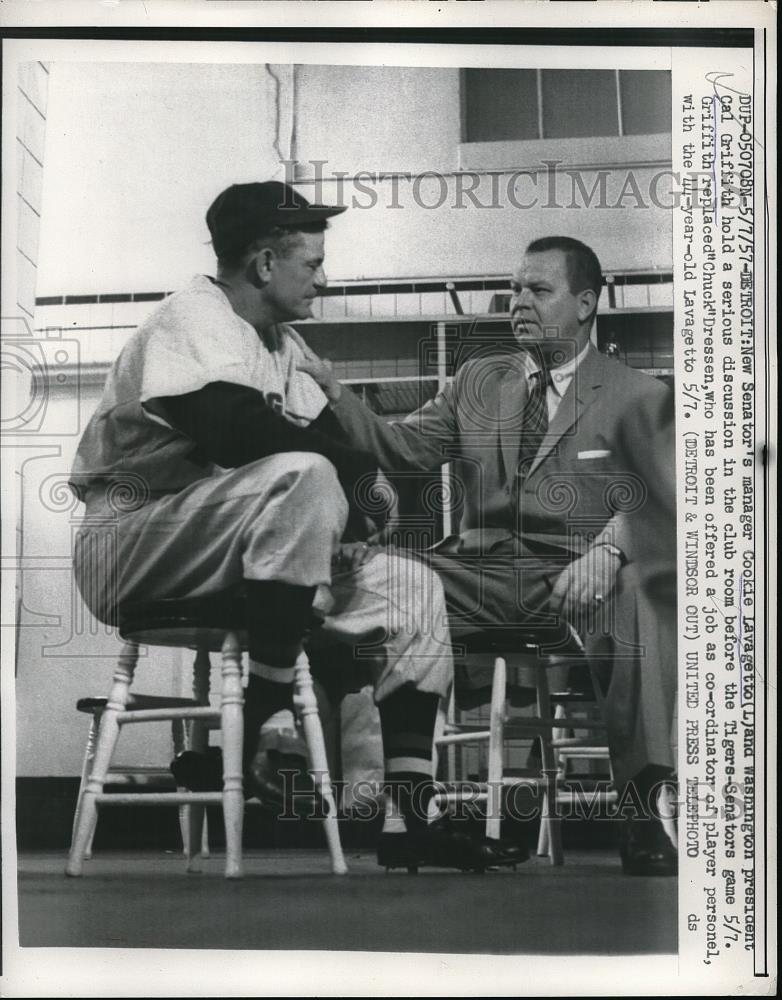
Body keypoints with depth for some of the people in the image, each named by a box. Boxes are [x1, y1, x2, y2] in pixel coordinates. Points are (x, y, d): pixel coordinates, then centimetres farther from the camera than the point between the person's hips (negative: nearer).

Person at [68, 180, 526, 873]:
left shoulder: (280, 344, 17)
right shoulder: (195, 316, -12)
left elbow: (331, 439, 14)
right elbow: (236, 432, -28)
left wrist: (348, 525, -7)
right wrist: (361, 471, -16)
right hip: (127, 548, -9)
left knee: (416, 591, 0)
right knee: (302, 477, -34)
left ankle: (409, 817, -8)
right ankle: (258, 732, -30)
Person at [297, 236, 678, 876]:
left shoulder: (635, 397, 10)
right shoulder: (478, 381, 22)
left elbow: (650, 502, -4)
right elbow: (403, 450, 11)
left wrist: (607, 550, -26)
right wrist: (334, 394, -6)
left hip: (574, 581, -3)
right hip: (478, 572, 3)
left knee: (643, 598, -36)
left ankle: (646, 812, -34)